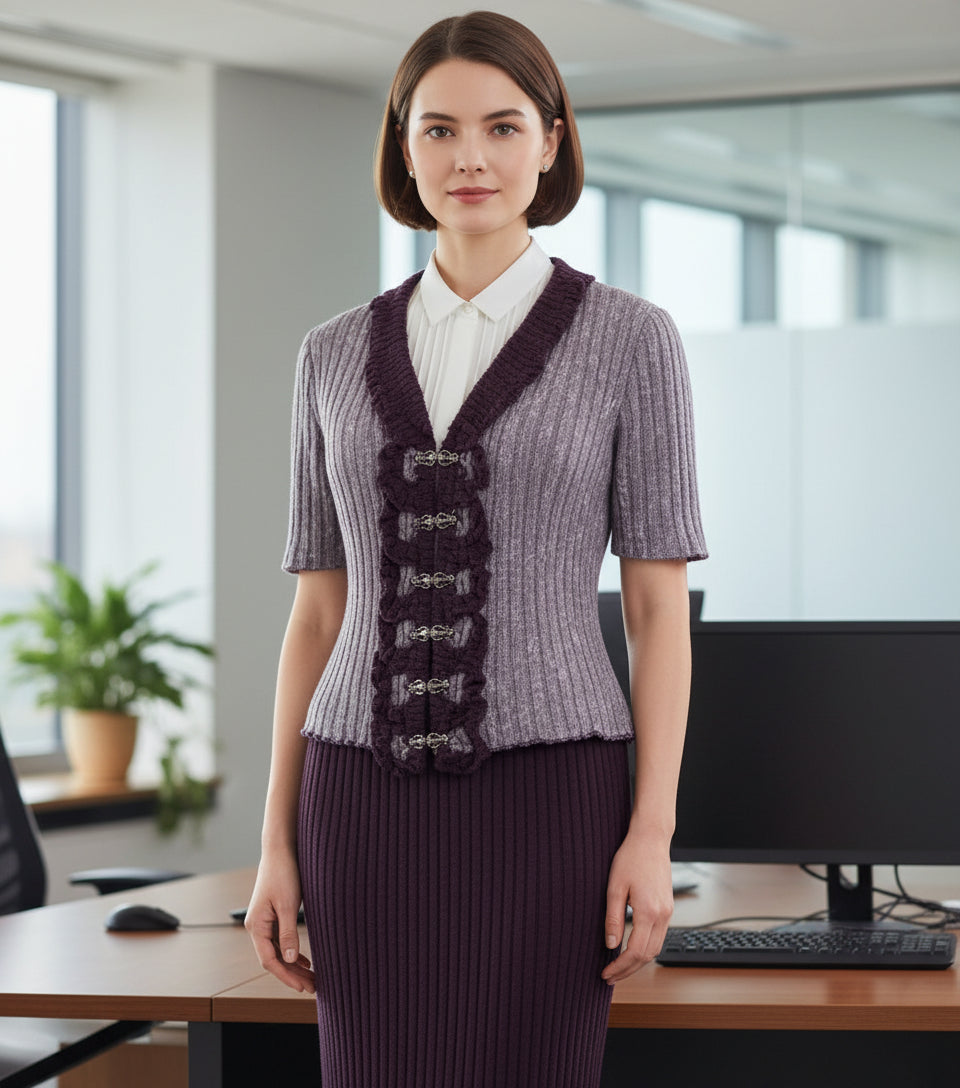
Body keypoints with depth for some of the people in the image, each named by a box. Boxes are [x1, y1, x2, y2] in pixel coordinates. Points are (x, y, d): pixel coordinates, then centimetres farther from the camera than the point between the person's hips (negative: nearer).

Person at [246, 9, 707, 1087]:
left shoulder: (629, 339, 1)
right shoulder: (338, 357, 10)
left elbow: (659, 606, -1)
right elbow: (318, 613, 11)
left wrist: (653, 836, -9)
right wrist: (278, 844, 6)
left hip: (543, 797, -3)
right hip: (372, 804, 3)